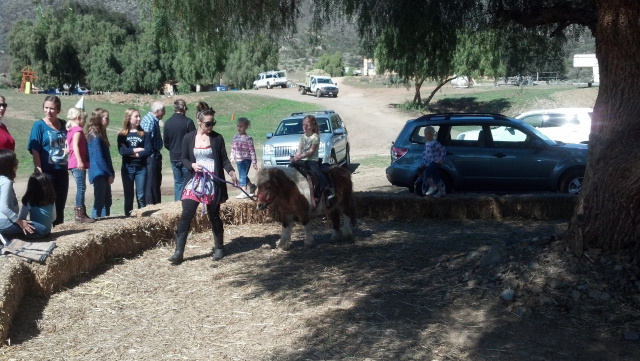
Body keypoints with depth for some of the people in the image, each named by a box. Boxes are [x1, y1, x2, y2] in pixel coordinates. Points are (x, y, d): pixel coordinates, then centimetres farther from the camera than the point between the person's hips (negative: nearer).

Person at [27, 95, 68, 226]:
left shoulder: (63, 124, 6)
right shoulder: (39, 125, -8)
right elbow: (35, 150, -12)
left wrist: (68, 148, -1)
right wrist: (39, 171, -18)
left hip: (62, 171, 5)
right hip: (47, 172, -5)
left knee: (60, 205, 13)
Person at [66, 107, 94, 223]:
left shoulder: (70, 130, 18)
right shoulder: (78, 130, -10)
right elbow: (75, 145, -20)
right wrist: (80, 161, -27)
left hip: (73, 164, 10)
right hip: (78, 164, -10)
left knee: (81, 188, 13)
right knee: (81, 188, -9)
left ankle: (82, 213, 17)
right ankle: (79, 215, -9)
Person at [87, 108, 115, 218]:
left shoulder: (100, 135, 13)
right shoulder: (95, 136, -14)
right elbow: (99, 158, -18)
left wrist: (111, 173, 8)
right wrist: (110, 174, -14)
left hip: (104, 175, 9)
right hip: (99, 174, -9)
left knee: (107, 202, 13)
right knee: (99, 202, -5)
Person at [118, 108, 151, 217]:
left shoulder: (144, 134, 4)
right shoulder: (122, 135, 4)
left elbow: (148, 150, -7)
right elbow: (122, 151, -10)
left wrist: (133, 153, -12)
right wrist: (137, 149, -13)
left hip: (141, 168, 0)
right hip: (127, 168, 0)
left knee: (141, 195, 1)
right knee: (128, 195, 6)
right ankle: (128, 217, 12)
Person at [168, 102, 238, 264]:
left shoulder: (217, 138, -1)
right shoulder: (189, 138, 1)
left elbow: (224, 158, 3)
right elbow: (184, 158, 9)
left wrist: (231, 171, -15)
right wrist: (192, 165, -12)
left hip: (213, 184, -1)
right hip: (194, 182, 1)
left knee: (214, 216, 8)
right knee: (186, 215, -6)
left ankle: (219, 248, 26)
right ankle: (179, 252, -3)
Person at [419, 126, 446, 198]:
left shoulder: (435, 143, -12)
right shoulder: (426, 143, 12)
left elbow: (443, 151, -10)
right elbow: (424, 154, 17)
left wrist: (441, 159, -16)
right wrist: (423, 163, 11)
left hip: (436, 162, -8)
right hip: (430, 163, 8)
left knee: (427, 171, -26)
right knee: (435, 178, 9)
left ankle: (432, 186, -16)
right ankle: (441, 191, 18)